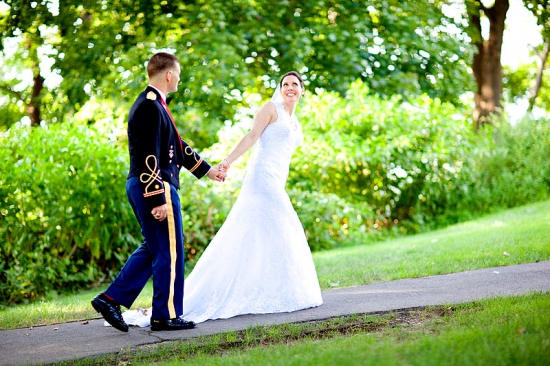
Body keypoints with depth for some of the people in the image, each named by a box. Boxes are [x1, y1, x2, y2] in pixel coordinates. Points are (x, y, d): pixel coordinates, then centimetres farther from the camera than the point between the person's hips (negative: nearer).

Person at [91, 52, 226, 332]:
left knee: (152, 248, 17)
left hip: (142, 187, 11)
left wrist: (206, 169, 30)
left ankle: (111, 299, 15)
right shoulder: (150, 107, -17)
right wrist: (158, 199, -23)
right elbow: (148, 159, -22)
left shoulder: (152, 104, 16)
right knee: (169, 251, 0)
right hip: (153, 188, -11)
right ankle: (165, 315, 9)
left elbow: (177, 146, 25)